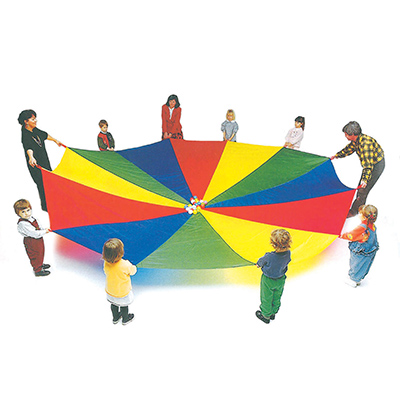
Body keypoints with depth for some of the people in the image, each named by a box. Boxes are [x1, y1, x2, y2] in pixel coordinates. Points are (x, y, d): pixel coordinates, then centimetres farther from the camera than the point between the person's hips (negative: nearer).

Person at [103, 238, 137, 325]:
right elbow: (133, 271, -16)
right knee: (123, 306, 24)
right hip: (123, 293, -4)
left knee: (114, 305, 30)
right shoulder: (125, 265, -37)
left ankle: (115, 318, 54)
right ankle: (125, 319, 48)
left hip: (110, 291, 4)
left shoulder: (106, 263, -23)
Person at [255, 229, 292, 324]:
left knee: (266, 298, 20)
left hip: (268, 281, -5)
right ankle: (273, 313, 50)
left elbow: (262, 261, -13)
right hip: (281, 280, 5)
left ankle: (266, 316, 40)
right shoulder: (288, 253, -23)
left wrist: (258, 264, 12)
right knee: (276, 297, 27)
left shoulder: (269, 256, -37)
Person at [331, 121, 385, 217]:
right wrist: (337, 156, 19)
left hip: (377, 165, -10)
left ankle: (353, 211, 7)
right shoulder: (356, 140, -6)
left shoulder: (365, 143, -35)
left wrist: (365, 179, -46)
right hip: (370, 163, 10)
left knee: (363, 189, -5)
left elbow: (368, 164, -39)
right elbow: (349, 149, 16)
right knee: (361, 187, 18)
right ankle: (360, 207, 34)